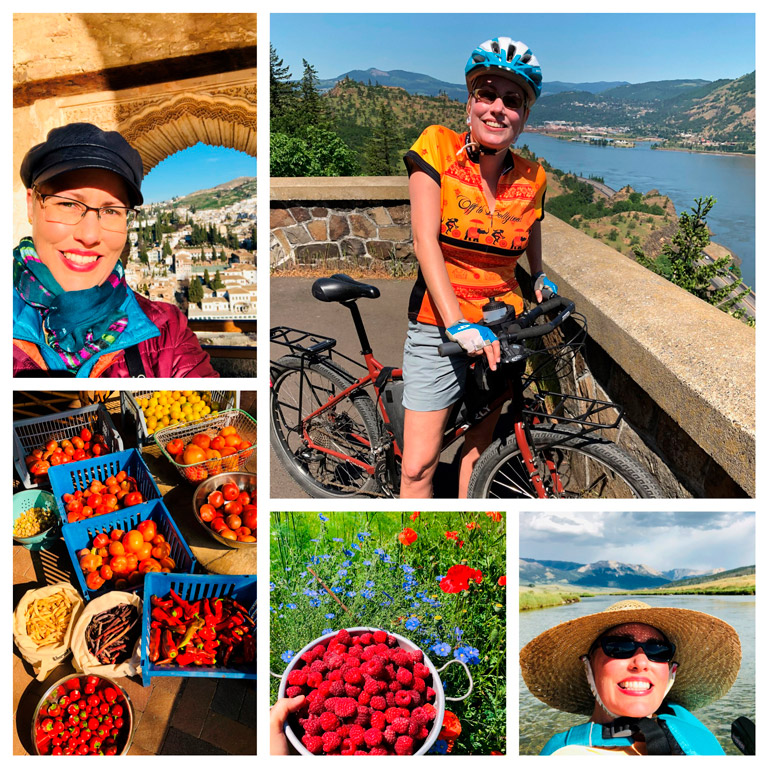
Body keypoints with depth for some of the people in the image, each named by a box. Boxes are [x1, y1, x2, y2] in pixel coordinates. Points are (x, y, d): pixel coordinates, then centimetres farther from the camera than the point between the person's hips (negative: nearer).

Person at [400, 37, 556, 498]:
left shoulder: (531, 179, 1)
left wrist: (541, 279, 5)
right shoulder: (437, 147, -8)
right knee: (419, 467, -5)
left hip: (502, 329, 3)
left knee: (479, 449, 12)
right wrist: (457, 324, -26)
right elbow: (426, 242, -18)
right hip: (440, 324, -3)